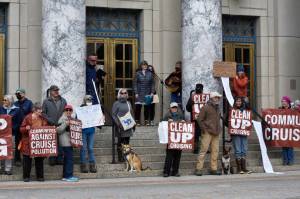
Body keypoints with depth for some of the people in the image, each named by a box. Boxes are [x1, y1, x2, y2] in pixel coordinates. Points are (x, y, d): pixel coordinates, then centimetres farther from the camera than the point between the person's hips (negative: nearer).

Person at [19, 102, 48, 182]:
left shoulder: (43, 119, 7)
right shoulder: (28, 118, -6)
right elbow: (21, 129, -3)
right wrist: (26, 128, -23)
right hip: (28, 143, -3)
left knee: (39, 160, 6)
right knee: (27, 160, 3)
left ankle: (40, 176, 15)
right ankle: (26, 176, 14)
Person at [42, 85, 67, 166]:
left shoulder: (63, 101, 14)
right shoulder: (46, 101, 4)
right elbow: (43, 113, 0)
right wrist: (50, 121, -9)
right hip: (51, 126, -2)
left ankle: (60, 159, 10)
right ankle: (52, 159, 6)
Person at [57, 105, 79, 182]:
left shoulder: (71, 119, 18)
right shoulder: (62, 119, -9)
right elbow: (58, 130, -18)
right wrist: (65, 124, -26)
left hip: (70, 141, 9)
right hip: (65, 142, -9)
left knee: (67, 159, 11)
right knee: (69, 158, -11)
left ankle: (65, 176, 15)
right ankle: (68, 176, -9)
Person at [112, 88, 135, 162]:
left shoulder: (128, 103, 17)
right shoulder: (116, 104, -3)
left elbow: (132, 114, 23)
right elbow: (113, 115, -9)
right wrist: (118, 124, -19)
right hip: (121, 127, -6)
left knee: (127, 142, 8)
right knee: (120, 142, -1)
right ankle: (120, 157, 4)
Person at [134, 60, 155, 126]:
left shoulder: (150, 74, 6)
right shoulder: (138, 73, 1)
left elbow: (152, 83, 7)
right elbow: (135, 84, 1)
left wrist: (152, 92, -1)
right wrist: (136, 93, -6)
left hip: (147, 94, 2)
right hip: (139, 94, -2)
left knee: (147, 107, 3)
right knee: (138, 107, -4)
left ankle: (146, 120, 13)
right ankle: (137, 121, 5)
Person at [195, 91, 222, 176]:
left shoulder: (217, 108, 18)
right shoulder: (205, 108, -4)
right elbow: (199, 119, -6)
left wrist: (218, 129, 17)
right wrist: (204, 129, -10)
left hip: (216, 133, 7)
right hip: (207, 133, -7)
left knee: (215, 151, 6)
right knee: (204, 150, -9)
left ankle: (214, 169, 11)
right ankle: (198, 169, -8)